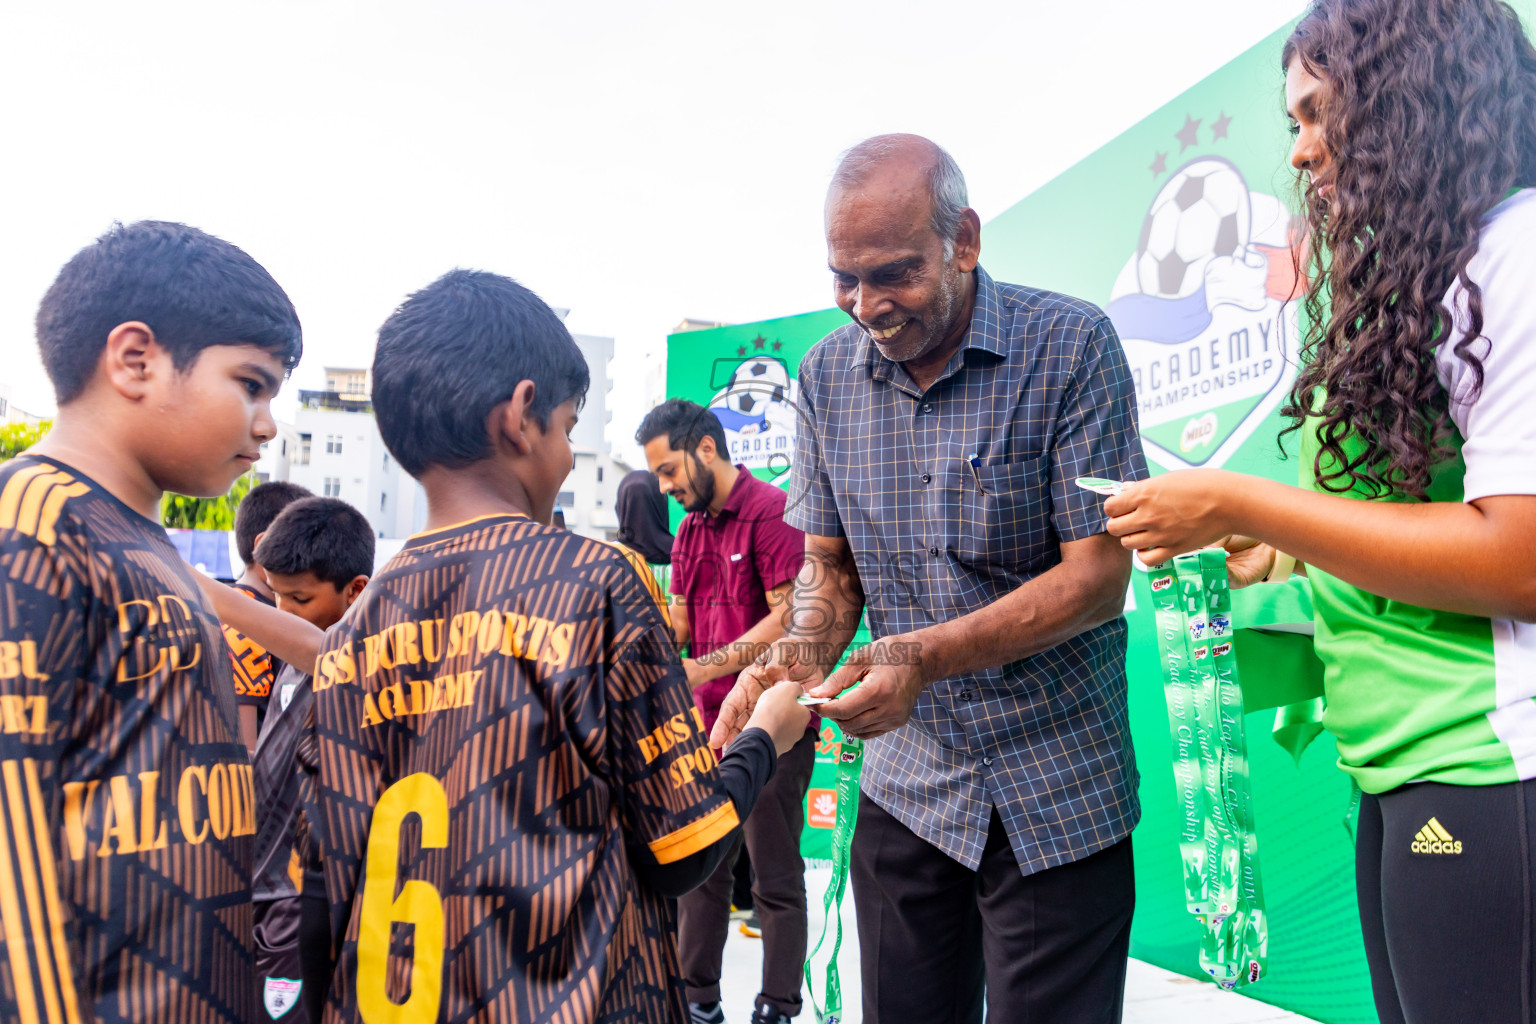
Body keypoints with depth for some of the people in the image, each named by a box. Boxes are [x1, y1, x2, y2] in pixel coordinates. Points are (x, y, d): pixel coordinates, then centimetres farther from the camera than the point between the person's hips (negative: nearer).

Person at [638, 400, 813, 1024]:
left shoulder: (772, 512, -11)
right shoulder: (690, 530, 15)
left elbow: (788, 619, -17)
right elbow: (679, 622, 16)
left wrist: (704, 667, -20)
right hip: (709, 722, 8)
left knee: (774, 877, 3)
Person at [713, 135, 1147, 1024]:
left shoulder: (1072, 344, -13)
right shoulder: (828, 375, 2)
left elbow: (1098, 576, -15)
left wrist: (927, 657, -26)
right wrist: (798, 657, -12)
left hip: (1057, 794, -4)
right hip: (904, 784, 4)